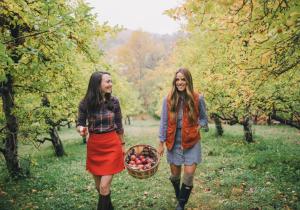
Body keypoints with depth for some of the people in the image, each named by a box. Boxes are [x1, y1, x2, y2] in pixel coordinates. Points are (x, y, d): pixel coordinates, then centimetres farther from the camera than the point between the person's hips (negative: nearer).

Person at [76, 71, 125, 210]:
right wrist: (81, 129, -21)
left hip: (112, 145, -1)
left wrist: (122, 145, 10)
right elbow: (80, 123, 2)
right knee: (98, 185, 17)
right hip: (94, 146, 2)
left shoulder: (114, 101, -7)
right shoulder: (85, 103, -9)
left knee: (104, 187, -6)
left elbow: (119, 125, 3)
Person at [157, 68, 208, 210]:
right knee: (175, 174, 14)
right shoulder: (168, 99, -7)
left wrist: (198, 127, -12)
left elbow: (204, 118, 7)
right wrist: (161, 143, -1)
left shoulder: (198, 99, -7)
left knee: (189, 174, -4)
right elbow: (164, 122, -2)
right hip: (174, 142, 1)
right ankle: (179, 197, 44)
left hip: (191, 142, -1)